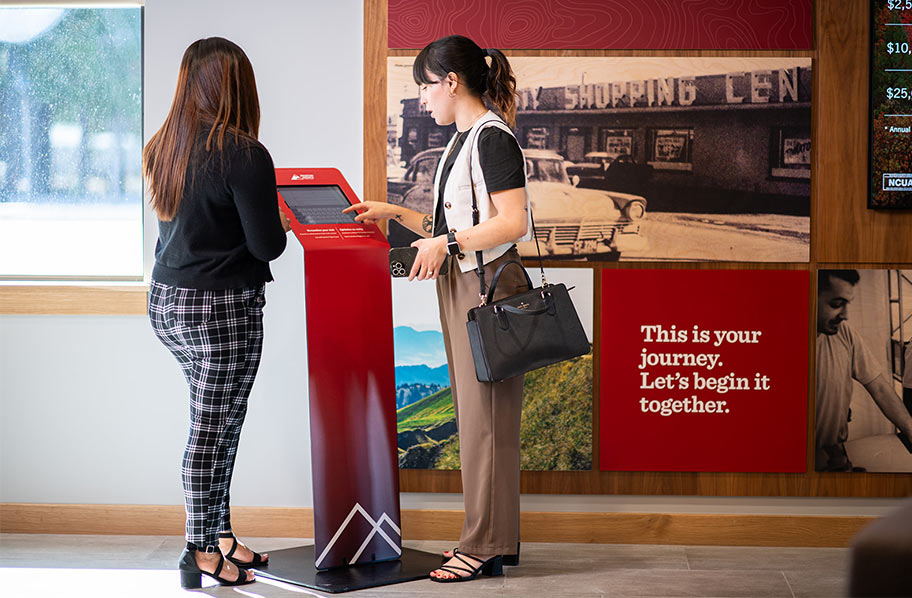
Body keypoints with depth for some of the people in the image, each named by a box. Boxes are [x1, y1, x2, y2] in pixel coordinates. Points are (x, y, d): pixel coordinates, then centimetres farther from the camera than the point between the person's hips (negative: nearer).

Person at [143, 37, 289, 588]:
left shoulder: (163, 147, 4)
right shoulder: (244, 155, -17)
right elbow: (268, 245, -14)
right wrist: (280, 224, 6)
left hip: (167, 302, 7)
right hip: (222, 308, -7)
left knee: (221, 420, 18)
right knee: (212, 428, 3)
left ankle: (220, 535, 26)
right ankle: (203, 553, 12)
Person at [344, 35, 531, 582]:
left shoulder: (493, 137, -12)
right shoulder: (462, 141, 18)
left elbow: (512, 223, -21)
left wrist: (447, 244, -20)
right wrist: (395, 213, 19)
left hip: (490, 285, -10)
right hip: (460, 286, 10)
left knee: (485, 416, -5)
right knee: (473, 414, 11)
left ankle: (485, 547, 0)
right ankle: (484, 541, 16)